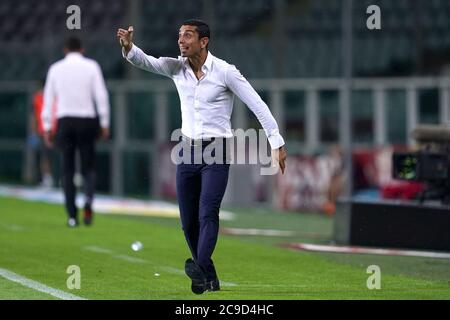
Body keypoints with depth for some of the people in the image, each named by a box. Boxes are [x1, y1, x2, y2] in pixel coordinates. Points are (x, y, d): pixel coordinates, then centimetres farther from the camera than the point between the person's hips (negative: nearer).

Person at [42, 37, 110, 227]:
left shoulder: (55, 68, 7)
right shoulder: (91, 66, 2)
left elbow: (48, 98, 6)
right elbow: (101, 95, -3)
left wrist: (47, 128, 10)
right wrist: (104, 123, 2)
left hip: (64, 121, 1)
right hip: (87, 121, -1)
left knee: (67, 169, 5)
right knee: (88, 167, 6)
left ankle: (72, 216, 0)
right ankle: (88, 201, -21)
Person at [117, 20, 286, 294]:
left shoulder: (225, 72, -11)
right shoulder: (177, 68, 2)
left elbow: (257, 104, -9)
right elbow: (146, 62, -12)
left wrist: (277, 142, -11)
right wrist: (129, 47, -35)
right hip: (188, 150, 5)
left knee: (207, 213, -22)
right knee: (189, 221, 6)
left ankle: (200, 267, -37)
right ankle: (210, 279, 16)